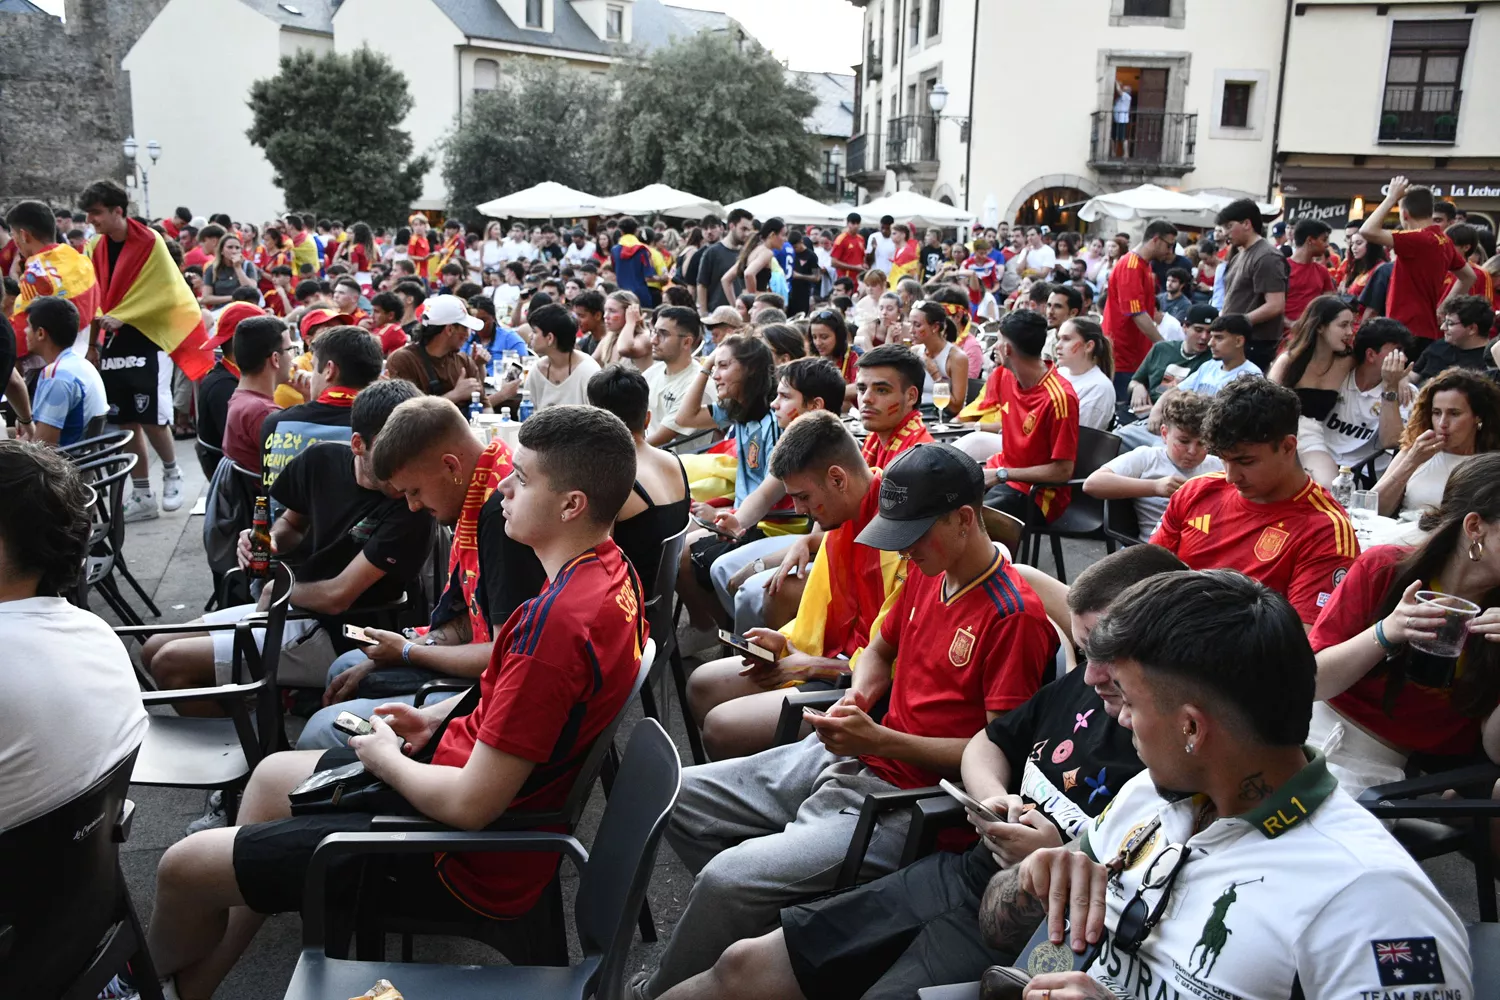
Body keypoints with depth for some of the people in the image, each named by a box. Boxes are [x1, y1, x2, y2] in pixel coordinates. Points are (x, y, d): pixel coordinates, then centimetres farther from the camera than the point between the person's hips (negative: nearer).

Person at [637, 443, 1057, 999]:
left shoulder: (1015, 615, -18)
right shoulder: (926, 573, 7)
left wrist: (879, 740, -20)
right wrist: (854, 700, 1)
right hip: (842, 759, 9)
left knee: (726, 878, -21)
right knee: (680, 797, 5)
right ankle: (747, 915, 15)